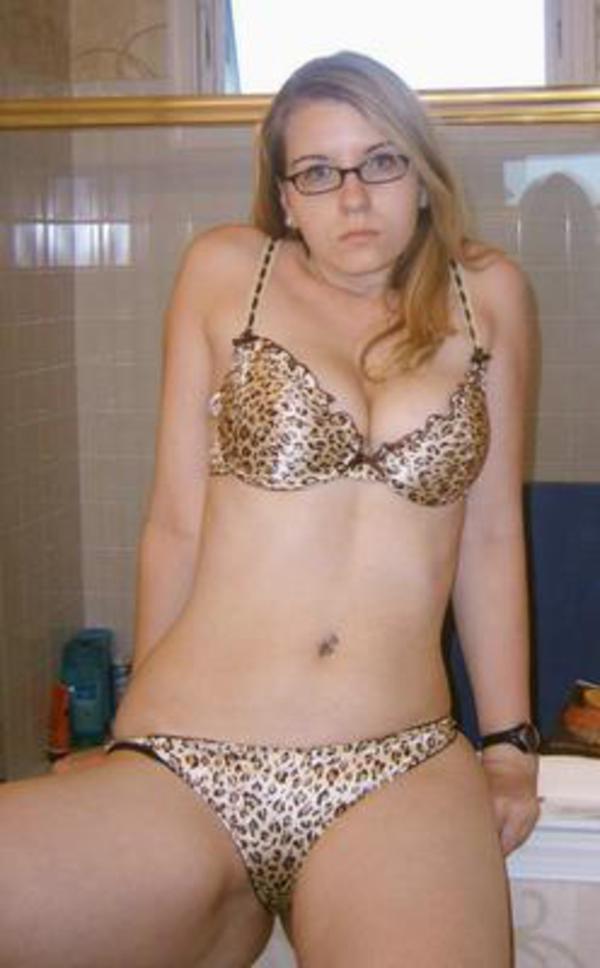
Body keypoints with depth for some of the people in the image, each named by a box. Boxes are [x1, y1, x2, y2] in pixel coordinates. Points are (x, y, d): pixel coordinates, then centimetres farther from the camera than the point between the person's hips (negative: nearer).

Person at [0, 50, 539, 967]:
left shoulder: (489, 295, 10)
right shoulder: (226, 271, 7)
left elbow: (491, 538, 14)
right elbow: (175, 527, 9)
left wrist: (509, 742, 13)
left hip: (402, 778, 0)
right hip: (180, 778, 0)